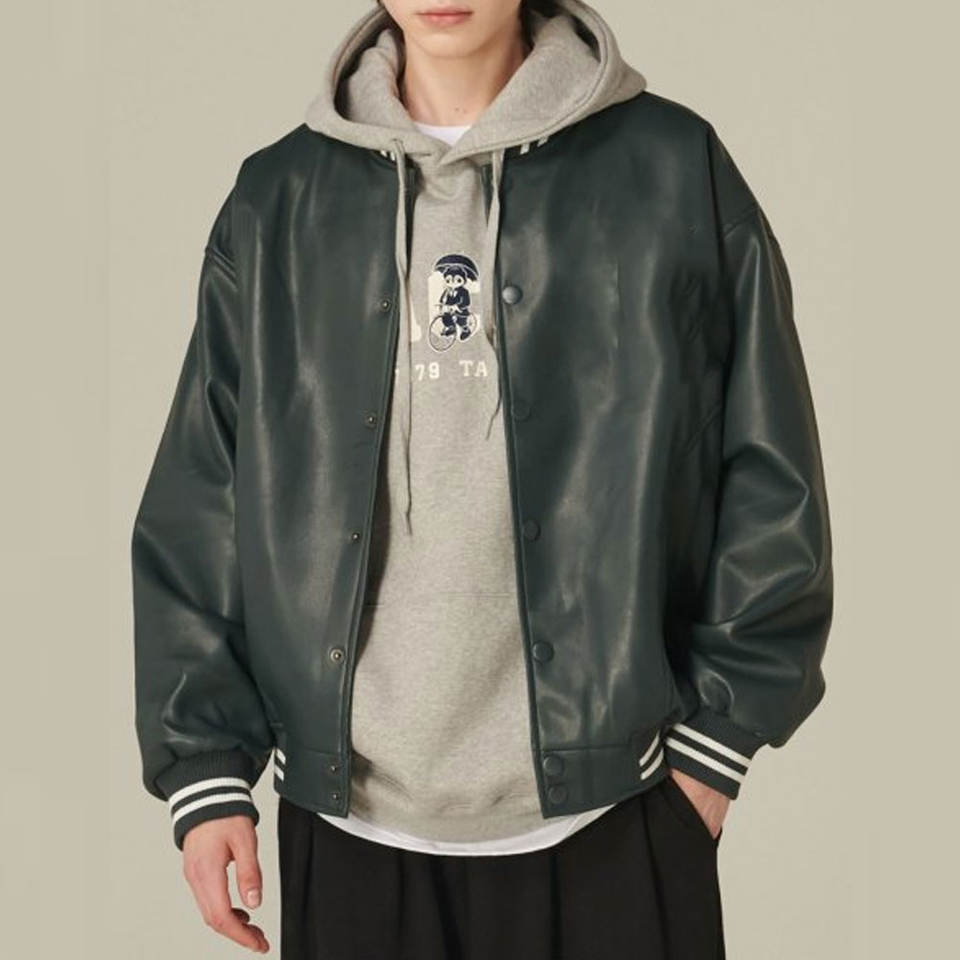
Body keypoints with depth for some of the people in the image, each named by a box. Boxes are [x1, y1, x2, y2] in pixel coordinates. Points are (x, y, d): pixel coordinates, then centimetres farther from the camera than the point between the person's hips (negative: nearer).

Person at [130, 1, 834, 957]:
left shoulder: (673, 170, -2)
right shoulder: (277, 201, 4)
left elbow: (768, 480, 1)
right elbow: (198, 504, 5)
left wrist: (715, 735, 0)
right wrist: (205, 771, 1)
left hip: (612, 814, -1)